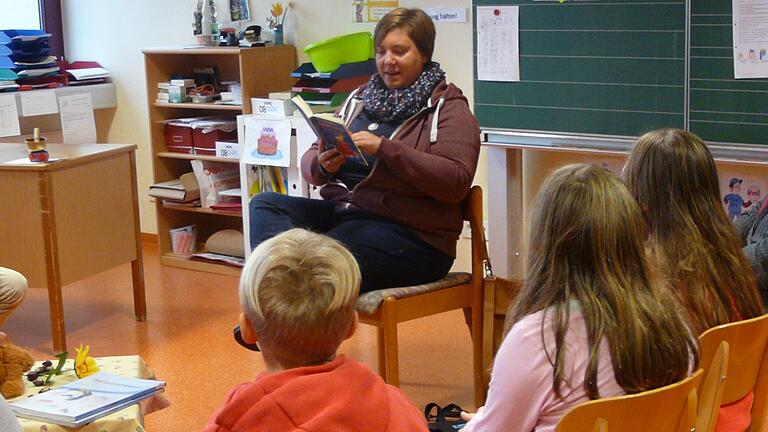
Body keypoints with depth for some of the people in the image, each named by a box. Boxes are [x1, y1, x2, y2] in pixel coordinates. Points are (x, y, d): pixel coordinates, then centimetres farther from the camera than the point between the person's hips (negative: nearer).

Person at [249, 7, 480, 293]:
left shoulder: (448, 107, 1)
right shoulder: (360, 98, 19)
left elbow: (457, 182, -14)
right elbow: (309, 163, 17)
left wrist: (384, 148, -20)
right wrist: (323, 166, -9)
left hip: (412, 233, -7)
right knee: (265, 205, -19)